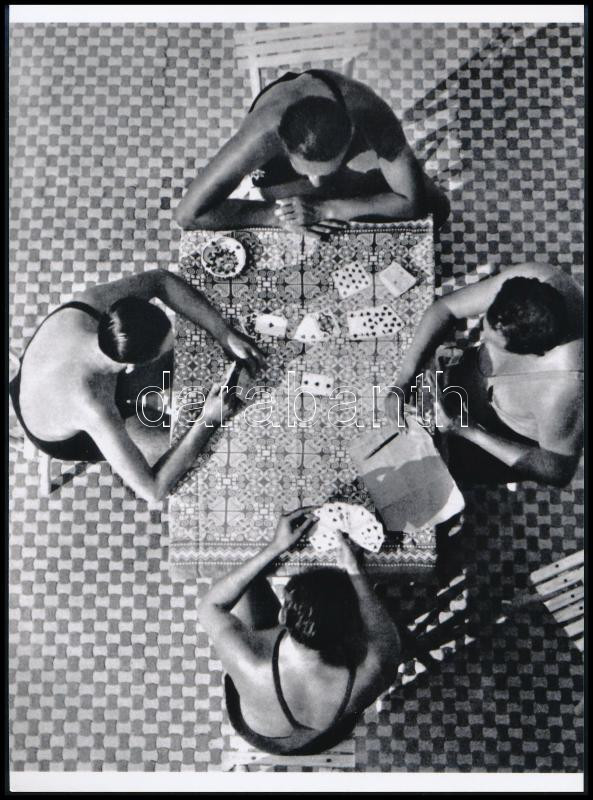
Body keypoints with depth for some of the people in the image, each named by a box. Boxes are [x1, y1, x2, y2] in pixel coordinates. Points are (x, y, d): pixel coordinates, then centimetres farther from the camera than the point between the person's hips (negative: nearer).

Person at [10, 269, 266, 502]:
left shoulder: (86, 305, -35)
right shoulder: (94, 411, -47)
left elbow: (161, 280, -20)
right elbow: (152, 491, -38)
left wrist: (225, 335, -26)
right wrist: (208, 421, -34)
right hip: (67, 440, -5)